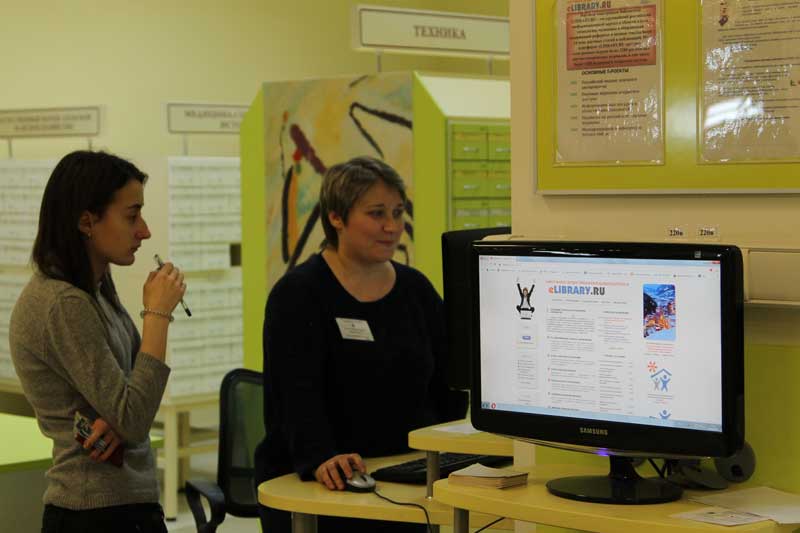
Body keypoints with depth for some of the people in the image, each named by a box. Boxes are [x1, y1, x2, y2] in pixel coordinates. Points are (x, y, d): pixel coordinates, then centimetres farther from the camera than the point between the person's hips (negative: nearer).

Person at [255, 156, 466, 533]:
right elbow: (298, 394, -18)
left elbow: (446, 382, 12)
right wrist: (322, 458, -34)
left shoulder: (416, 289, 11)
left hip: (401, 479, 4)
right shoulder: (298, 294, -6)